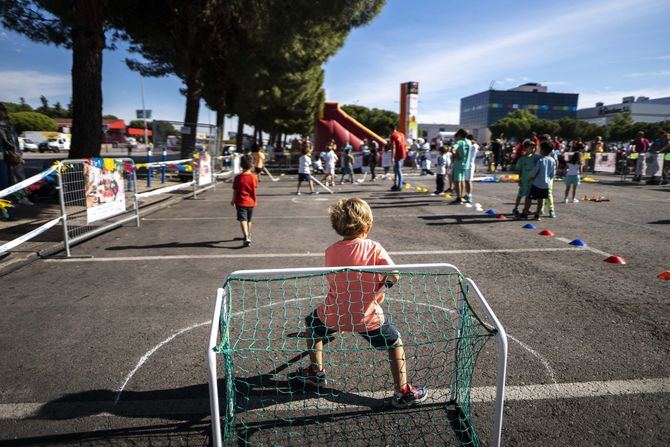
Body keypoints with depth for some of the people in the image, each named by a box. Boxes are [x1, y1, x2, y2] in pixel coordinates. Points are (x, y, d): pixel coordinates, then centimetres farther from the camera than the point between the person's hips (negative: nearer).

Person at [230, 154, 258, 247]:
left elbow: (235, 191, -4)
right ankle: (248, 235, 39)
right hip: (251, 202, 3)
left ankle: (246, 237, -26)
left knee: (243, 220, -9)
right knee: (249, 220, 20)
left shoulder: (238, 177, -11)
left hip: (241, 202, -3)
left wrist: (233, 200, 11)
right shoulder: (254, 177, -7)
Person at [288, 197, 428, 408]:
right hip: (367, 316, -2)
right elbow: (394, 276, -14)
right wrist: (380, 289, 7)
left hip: (334, 314, 3)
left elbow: (332, 282, 7)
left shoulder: (330, 251, -3)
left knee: (311, 325, 32)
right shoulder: (374, 247, -11)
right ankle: (403, 392, 23)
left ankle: (316, 372, 42)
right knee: (396, 343, 19)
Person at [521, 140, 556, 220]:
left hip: (537, 183, -5)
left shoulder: (540, 160, -15)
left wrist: (530, 178, 8)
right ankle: (537, 214, 16)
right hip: (546, 184, 5)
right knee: (541, 199, 13)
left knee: (529, 198, 4)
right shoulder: (553, 161, 1)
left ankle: (525, 213, 8)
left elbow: (534, 172, -10)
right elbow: (553, 174, 6)